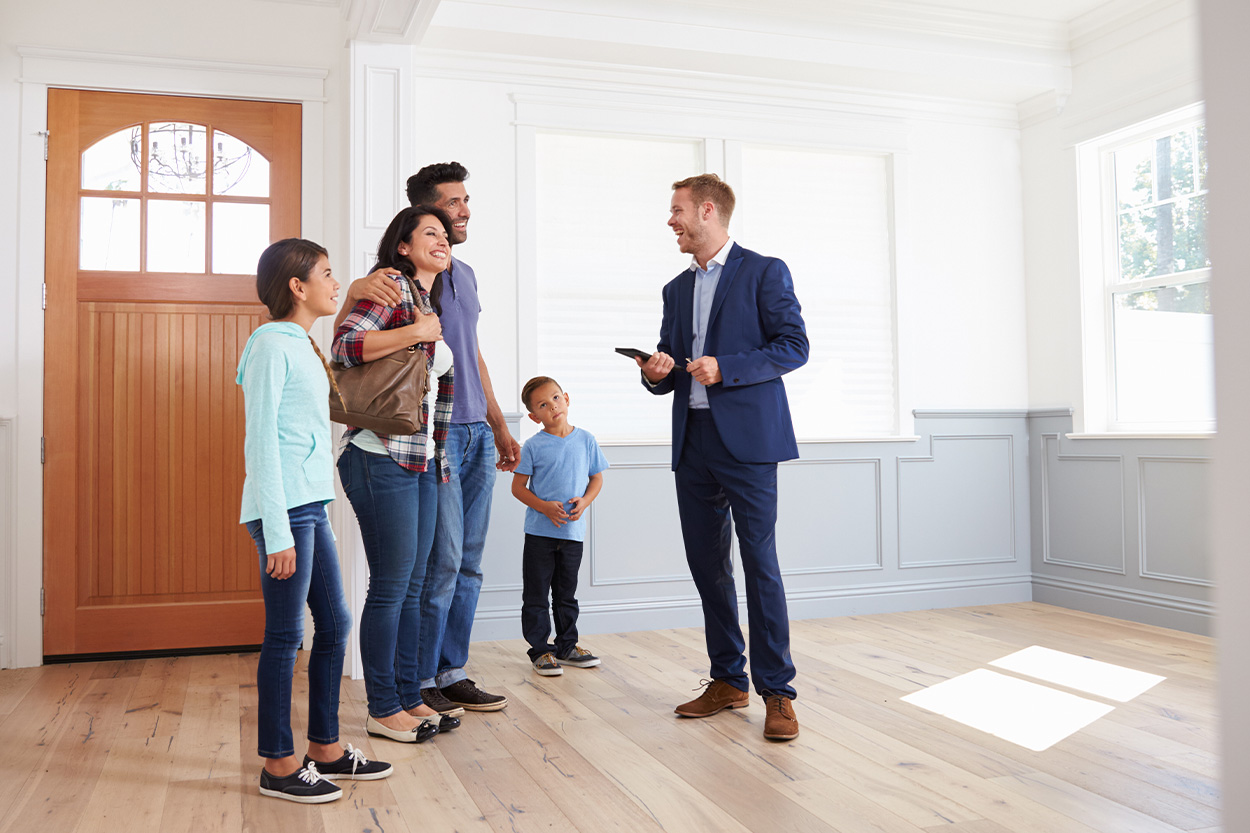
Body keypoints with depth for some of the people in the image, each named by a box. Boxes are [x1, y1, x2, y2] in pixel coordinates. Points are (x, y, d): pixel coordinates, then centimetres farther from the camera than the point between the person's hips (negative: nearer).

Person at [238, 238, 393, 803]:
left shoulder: (303, 346, 17)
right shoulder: (271, 345, -11)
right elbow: (260, 441, -15)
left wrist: (313, 513, 16)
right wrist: (277, 532, -18)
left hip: (311, 507, 9)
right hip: (283, 509, -9)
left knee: (334, 625, 14)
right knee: (286, 637, 0)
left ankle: (326, 750, 26)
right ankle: (278, 765, 13)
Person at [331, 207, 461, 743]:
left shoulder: (434, 306, 20)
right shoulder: (392, 286, -6)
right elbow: (346, 344, -22)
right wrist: (416, 332, -17)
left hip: (423, 462, 9)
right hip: (382, 458, -9)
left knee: (413, 586, 13)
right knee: (390, 586, -2)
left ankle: (409, 697, 23)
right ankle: (383, 709, 10)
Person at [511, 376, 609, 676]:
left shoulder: (586, 440, 2)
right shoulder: (533, 446, -5)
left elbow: (597, 478, 10)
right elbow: (518, 487, -3)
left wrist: (584, 501, -9)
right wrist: (545, 507, -17)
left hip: (572, 531, 2)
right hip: (539, 530, -2)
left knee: (566, 594, 15)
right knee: (536, 594, 3)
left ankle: (567, 646, 27)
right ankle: (540, 650, 13)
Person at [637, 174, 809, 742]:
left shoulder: (764, 272, 1)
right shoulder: (677, 289, 20)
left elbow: (794, 345, -5)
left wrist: (726, 369, -15)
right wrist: (657, 373, -1)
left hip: (747, 439, -7)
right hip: (693, 442, 7)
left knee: (760, 563, -7)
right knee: (706, 565, 9)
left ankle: (776, 691, 2)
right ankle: (728, 680, 21)